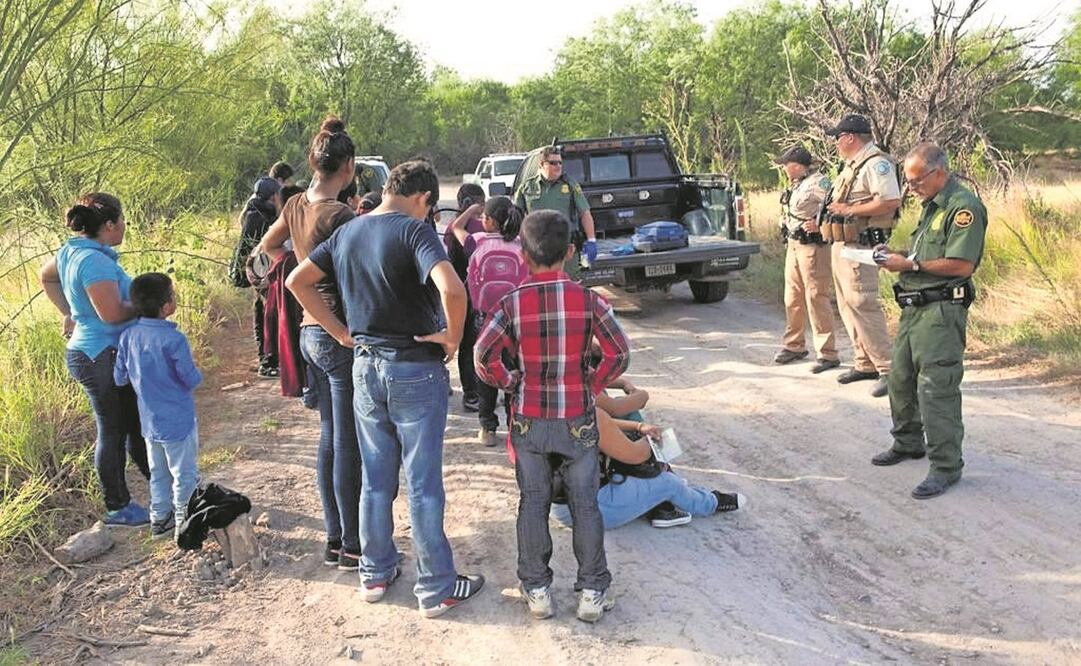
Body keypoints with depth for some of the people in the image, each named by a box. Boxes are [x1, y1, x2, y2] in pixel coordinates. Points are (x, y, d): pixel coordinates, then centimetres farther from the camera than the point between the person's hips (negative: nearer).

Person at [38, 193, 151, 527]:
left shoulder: (71, 251, 8)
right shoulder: (94, 260, -23)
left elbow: (45, 276, 27)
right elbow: (111, 313, -29)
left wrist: (70, 313, 24)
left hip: (89, 353, 10)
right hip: (103, 357, -10)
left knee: (135, 425, 18)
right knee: (113, 432, 2)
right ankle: (118, 508, 15)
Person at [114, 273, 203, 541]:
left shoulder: (129, 335, -5)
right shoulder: (173, 340, -23)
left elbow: (119, 378, 3)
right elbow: (192, 380, -16)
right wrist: (196, 374, 5)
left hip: (150, 421, 6)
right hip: (178, 421, -6)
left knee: (158, 473, 20)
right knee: (185, 475, 8)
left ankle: (159, 520, 29)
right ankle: (184, 524, 14)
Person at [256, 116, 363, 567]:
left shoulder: (296, 206, 6)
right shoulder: (340, 215, -19)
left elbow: (268, 247, 25)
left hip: (310, 331, 9)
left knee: (329, 437, 16)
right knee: (349, 445, 0)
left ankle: (334, 539, 24)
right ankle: (353, 547, 9)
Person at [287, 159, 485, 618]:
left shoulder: (346, 232, 6)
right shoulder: (414, 231, -16)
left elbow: (297, 281, 12)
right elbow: (452, 288, -32)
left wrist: (341, 332, 10)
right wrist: (453, 338, -15)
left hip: (365, 366, 6)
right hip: (415, 371, -6)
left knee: (375, 478, 17)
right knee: (423, 483, 3)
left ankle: (376, 573, 28)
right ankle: (436, 589, 13)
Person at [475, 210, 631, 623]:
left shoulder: (513, 303, -8)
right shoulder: (588, 300, -8)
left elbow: (484, 358, -14)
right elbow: (619, 353, -12)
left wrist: (510, 382, 3)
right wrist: (594, 384, 2)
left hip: (529, 421, 1)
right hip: (578, 419, 0)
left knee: (533, 502, 12)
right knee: (585, 503, 10)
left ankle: (536, 589, 20)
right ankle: (592, 591, 15)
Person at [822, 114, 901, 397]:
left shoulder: (876, 162, -13)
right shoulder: (852, 164, 18)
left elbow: (891, 201, -24)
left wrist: (849, 210, -20)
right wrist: (827, 220, 12)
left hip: (859, 246, -11)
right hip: (841, 244, 11)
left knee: (862, 304, -13)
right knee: (848, 306, 13)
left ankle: (887, 369, -9)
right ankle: (865, 363, 22)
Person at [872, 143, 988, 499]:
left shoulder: (964, 207, -14)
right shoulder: (931, 205, 17)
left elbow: (962, 265, -22)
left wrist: (911, 265, -16)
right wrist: (897, 256, 7)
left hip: (942, 311, -10)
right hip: (914, 307, 10)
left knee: (937, 389, -9)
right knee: (901, 378, 18)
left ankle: (945, 466, -2)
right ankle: (908, 443, 35)